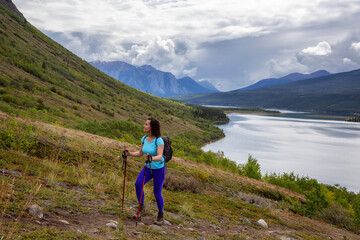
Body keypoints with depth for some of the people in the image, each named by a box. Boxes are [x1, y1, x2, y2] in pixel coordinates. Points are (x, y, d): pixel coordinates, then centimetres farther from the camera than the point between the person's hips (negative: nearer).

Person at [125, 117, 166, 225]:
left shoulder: (159, 140, -24)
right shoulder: (144, 138, -5)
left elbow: (160, 157, -34)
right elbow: (140, 153, 4)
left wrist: (151, 158, -54)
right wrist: (130, 153, -13)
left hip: (159, 169, -5)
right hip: (148, 168, 5)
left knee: (157, 193, 0)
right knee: (138, 184, -19)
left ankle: (160, 215, 25)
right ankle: (142, 209, -5)